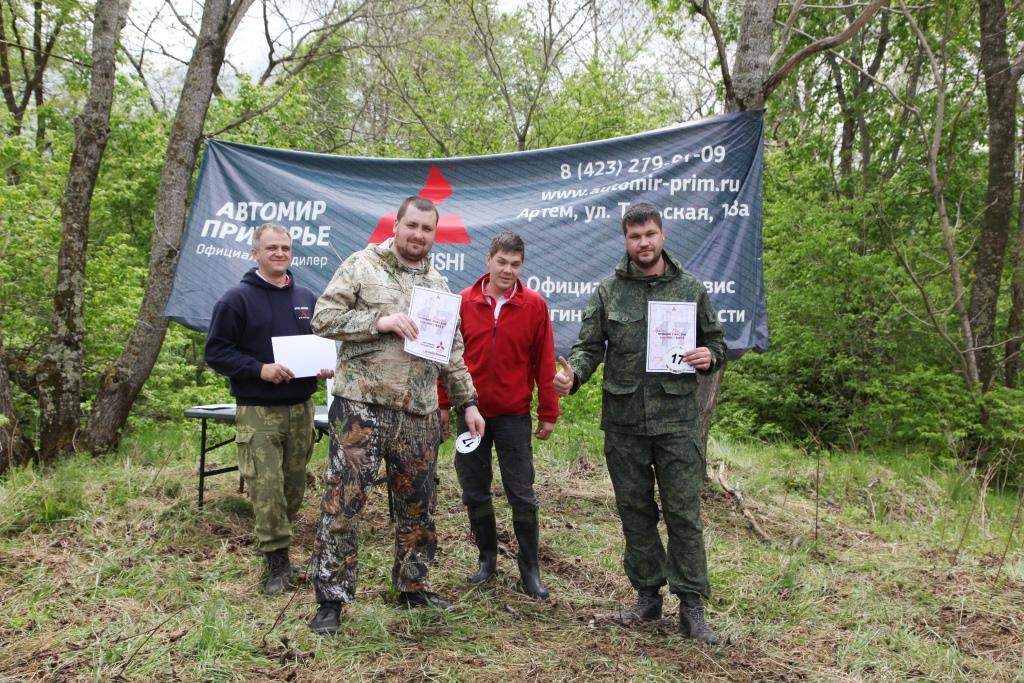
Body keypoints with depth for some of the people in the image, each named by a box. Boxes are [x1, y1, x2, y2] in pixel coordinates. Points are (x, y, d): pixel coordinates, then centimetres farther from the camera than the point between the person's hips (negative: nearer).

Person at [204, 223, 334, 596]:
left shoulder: (306, 298, 10)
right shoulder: (237, 298, -5)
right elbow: (216, 352, -7)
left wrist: (326, 366, -2)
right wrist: (259, 369, -20)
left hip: (301, 408, 5)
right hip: (257, 412, -5)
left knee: (294, 487, 12)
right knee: (267, 489, -6)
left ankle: (276, 536, 32)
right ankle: (277, 561, 6)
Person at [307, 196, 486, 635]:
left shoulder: (438, 285, 16)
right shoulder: (362, 266, -1)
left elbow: (452, 352, 19)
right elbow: (323, 319, -7)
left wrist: (467, 402, 14)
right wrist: (380, 321, -18)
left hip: (420, 414, 5)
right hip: (362, 405, -5)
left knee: (418, 507, 12)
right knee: (342, 501, -3)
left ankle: (412, 587, 28)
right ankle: (331, 599, 9)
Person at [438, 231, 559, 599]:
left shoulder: (535, 305, -4)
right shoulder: (463, 302, 0)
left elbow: (544, 363, -3)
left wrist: (548, 414, -2)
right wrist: (443, 404, 3)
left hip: (514, 416, -2)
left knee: (522, 495, 3)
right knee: (474, 492, 12)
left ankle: (530, 569, 16)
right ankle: (488, 558, 28)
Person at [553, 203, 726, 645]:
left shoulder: (691, 289, 6)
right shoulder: (608, 291, 5)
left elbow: (716, 342, 14)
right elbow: (589, 346, 2)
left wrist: (709, 357, -9)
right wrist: (573, 375, -18)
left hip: (677, 420, -1)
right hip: (623, 421, 1)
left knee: (684, 513, 1)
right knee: (635, 511, 11)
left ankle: (691, 605, 13)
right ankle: (647, 595, 26)